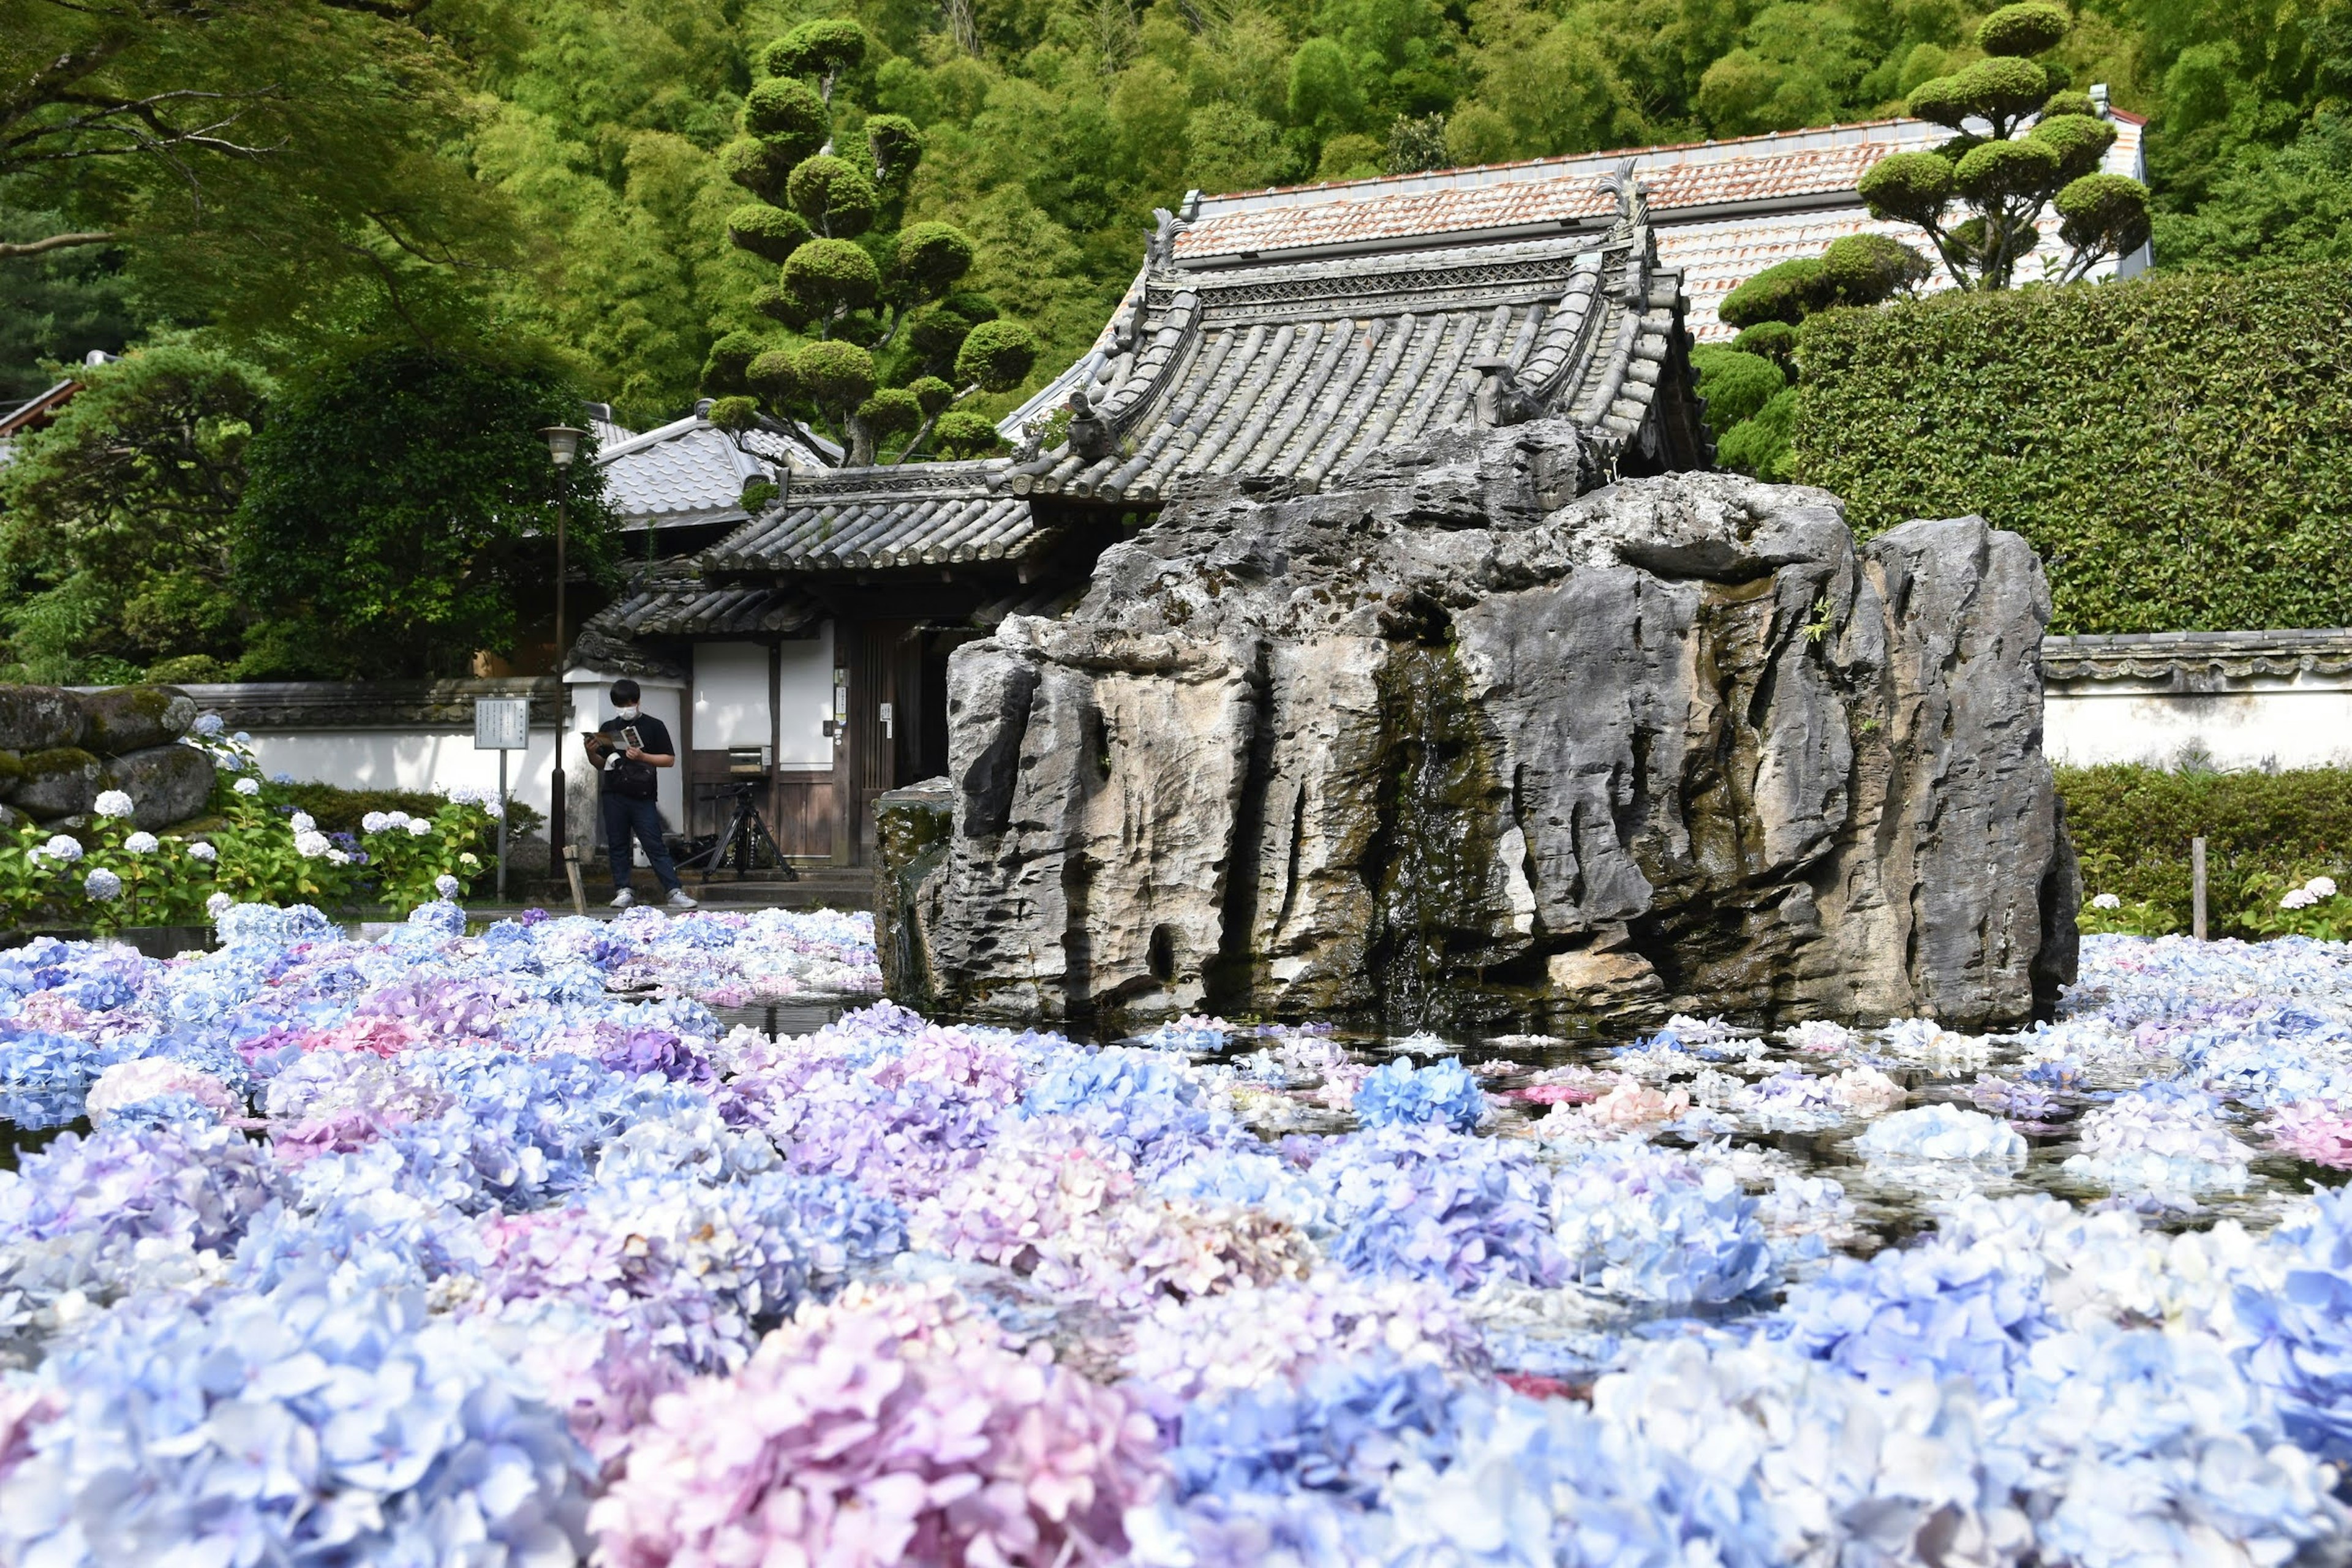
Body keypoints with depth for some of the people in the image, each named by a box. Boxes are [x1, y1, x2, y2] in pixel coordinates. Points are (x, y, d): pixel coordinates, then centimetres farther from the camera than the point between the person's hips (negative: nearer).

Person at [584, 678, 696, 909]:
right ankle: (623, 891, 9)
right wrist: (591, 752, -2)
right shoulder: (608, 728, 14)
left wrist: (642, 757, -12)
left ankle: (675, 893, -12)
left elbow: (669, 759, 1)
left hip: (643, 797, -4)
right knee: (617, 846, 4)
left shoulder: (654, 726, 4)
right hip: (614, 797, 4)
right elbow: (599, 764, 19)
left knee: (655, 846, -8)